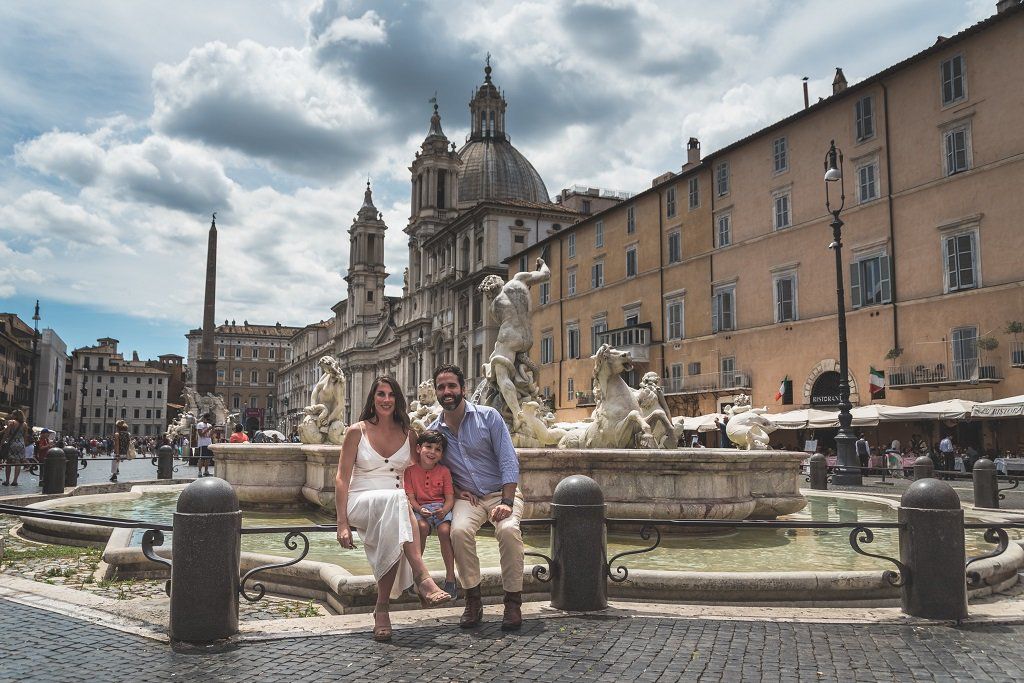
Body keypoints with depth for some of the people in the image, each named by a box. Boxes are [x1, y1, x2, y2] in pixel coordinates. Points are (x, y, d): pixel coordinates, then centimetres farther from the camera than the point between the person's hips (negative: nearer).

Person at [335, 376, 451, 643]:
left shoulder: (408, 435, 11)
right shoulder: (357, 432, 2)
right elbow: (341, 479, -2)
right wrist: (342, 523, -12)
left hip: (394, 505, 3)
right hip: (361, 502, -3)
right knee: (397, 499, -38)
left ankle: (382, 607, -24)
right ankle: (423, 579, -45)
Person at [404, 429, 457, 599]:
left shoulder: (444, 471, 5)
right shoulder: (411, 470, 2)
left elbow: (450, 498, 0)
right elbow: (410, 497, -2)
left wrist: (444, 510, -21)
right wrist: (420, 510, -22)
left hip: (441, 507, 1)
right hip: (420, 508, 0)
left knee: (445, 530, -28)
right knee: (422, 526, -33)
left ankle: (450, 577, -19)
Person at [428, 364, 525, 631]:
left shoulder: (488, 417, -6)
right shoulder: (433, 431, 4)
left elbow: (509, 461, -10)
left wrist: (507, 502, -21)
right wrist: (455, 491, -4)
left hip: (501, 492, -2)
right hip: (468, 498, 2)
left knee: (508, 529, -33)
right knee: (459, 531, -31)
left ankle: (513, 602, -18)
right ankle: (473, 602, -16)